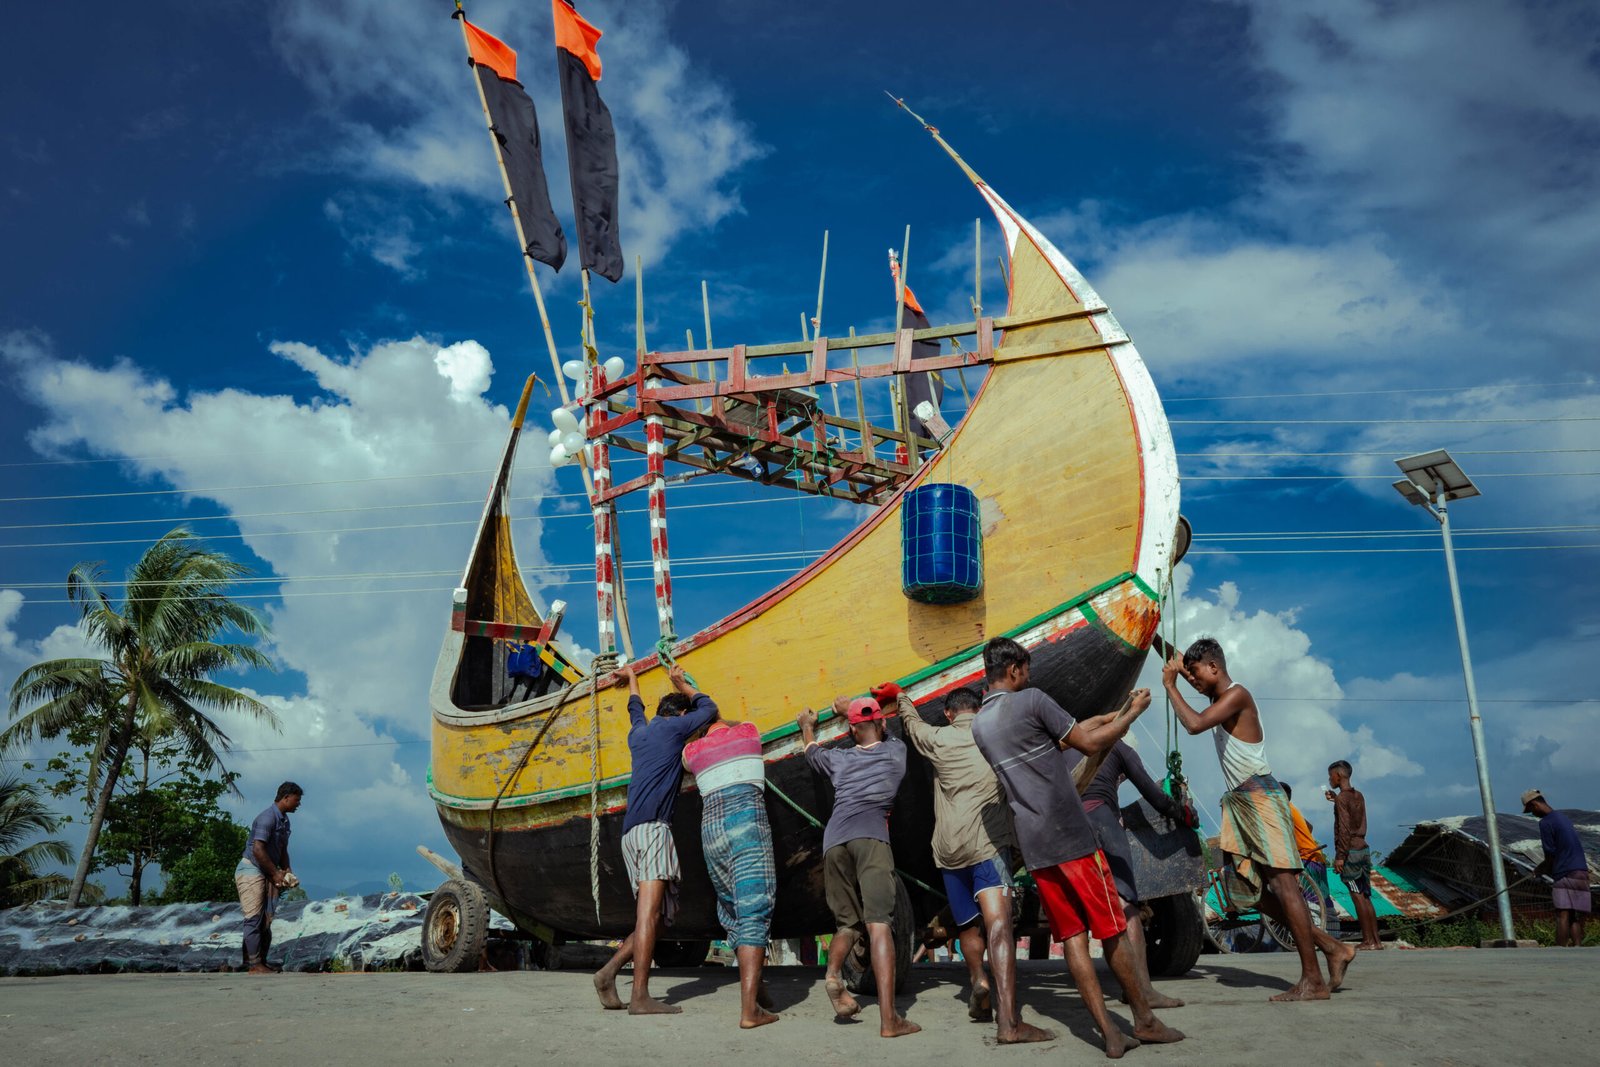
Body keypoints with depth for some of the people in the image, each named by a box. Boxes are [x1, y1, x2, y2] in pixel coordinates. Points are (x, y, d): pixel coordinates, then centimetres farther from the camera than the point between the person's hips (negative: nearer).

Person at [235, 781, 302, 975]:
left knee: (266, 919, 8)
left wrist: (287, 871, 8)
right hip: (251, 870, -9)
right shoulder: (267, 817, -17)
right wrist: (276, 873, -17)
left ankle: (261, 961, 13)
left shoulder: (284, 820, 13)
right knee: (254, 918, -8)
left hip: (267, 874, 9)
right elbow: (258, 850, -24)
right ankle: (254, 965, -5)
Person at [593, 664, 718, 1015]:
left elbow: (635, 708, 50)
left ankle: (610, 970, -1)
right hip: (652, 827, -9)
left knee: (658, 914, 9)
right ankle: (640, 996, -22)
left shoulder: (638, 733, 26)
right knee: (649, 911, -16)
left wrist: (631, 677, 68)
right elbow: (709, 708, 22)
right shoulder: (673, 727, 7)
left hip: (631, 831, 9)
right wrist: (682, 684, 37)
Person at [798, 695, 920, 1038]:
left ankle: (833, 972, -12)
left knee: (846, 923, 17)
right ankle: (889, 1019, -20)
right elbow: (881, 733, 45)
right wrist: (851, 709, 59)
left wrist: (807, 726, 65)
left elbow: (812, 751, 47)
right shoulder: (896, 751, 22)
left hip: (833, 839, 3)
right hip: (870, 835, -3)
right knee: (878, 923, -11)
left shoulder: (839, 758, 25)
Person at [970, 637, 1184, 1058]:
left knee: (1072, 937, 6)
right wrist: (1131, 715, 9)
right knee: (1111, 932, 7)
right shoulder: (1031, 700, -9)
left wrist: (1106, 716, 27)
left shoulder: (979, 724, 12)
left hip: (1033, 847, 6)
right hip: (1072, 837, -6)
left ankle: (1109, 1032, 4)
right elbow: (1090, 743, -6)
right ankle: (1145, 1020, 18)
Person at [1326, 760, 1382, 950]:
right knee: (1366, 897, 10)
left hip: (1350, 851, -8)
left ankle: (1367, 940, -5)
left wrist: (1340, 856, -16)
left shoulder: (1342, 798, -11)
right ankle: (1376, 940, 10)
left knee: (1358, 897, -5)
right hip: (1364, 849, 8)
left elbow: (1344, 829, -17)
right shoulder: (1358, 796, 13)